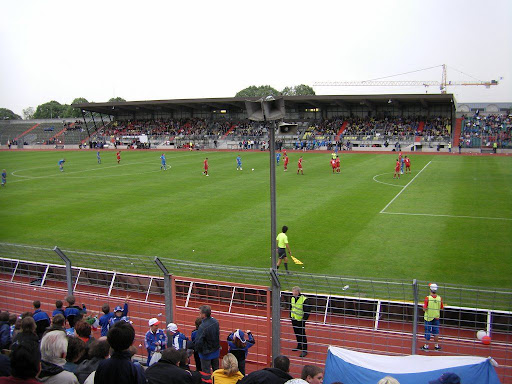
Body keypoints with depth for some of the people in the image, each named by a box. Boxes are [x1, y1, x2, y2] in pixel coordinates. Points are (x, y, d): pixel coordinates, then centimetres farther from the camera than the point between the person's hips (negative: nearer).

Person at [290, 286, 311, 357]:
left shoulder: (304, 299, -19)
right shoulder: (292, 298, 3)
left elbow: (307, 311, -15)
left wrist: (304, 319, -17)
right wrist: (291, 316, 13)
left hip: (300, 320, -7)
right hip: (294, 319, 7)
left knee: (302, 335, -4)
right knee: (296, 333, 18)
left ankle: (304, 350, 3)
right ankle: (299, 346, 34)